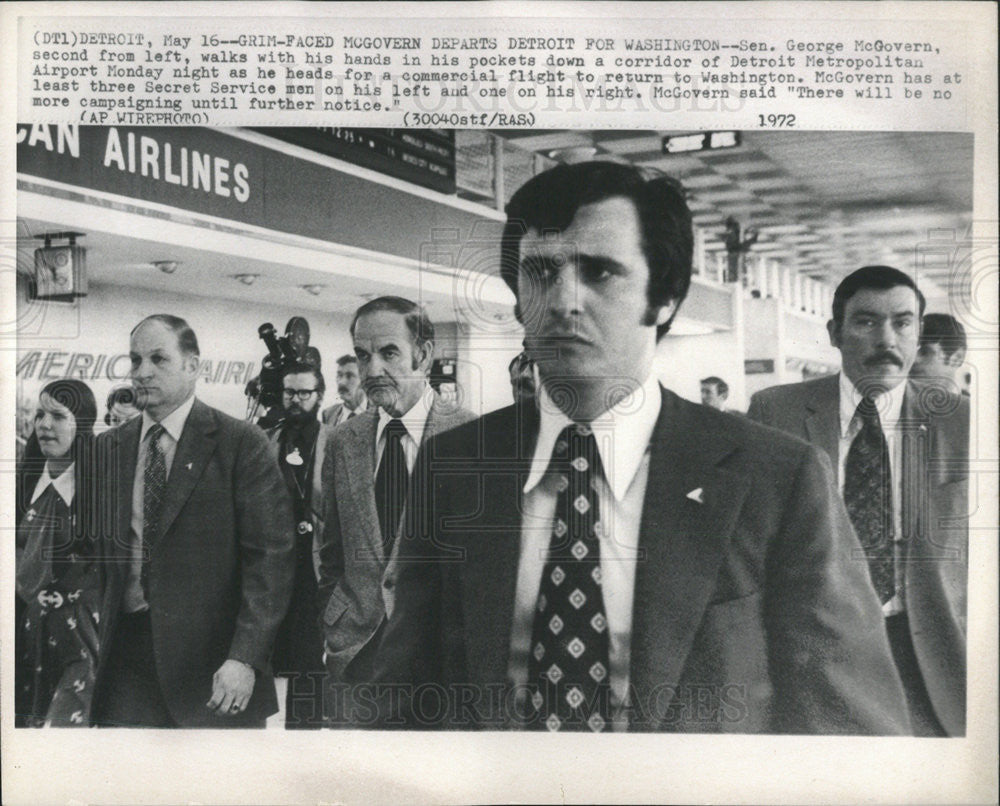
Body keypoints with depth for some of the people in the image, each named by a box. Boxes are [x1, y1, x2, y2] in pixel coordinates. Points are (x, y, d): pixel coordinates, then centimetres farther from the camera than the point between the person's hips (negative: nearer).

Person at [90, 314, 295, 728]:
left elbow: (270, 557, -10)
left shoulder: (241, 443, -6)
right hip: (123, 663, 4)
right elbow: (98, 552, 11)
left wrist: (246, 658, -16)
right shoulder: (108, 447, 9)